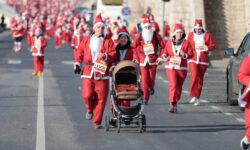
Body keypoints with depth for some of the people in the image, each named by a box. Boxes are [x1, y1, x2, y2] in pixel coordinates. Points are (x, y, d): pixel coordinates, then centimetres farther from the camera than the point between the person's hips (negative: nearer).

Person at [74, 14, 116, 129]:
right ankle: (90, 110, 25)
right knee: (87, 95, -9)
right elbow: (79, 52, 15)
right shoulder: (86, 40, 11)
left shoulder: (108, 42, 6)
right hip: (88, 72, 1)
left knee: (101, 98, -3)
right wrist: (77, 64, 3)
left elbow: (113, 55, -2)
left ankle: (97, 122, 6)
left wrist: (105, 56, -21)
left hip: (102, 73, -1)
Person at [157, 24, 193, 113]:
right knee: (173, 85, -17)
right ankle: (172, 104, -19)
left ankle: (175, 103, 27)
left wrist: (184, 55, -20)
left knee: (179, 86, 8)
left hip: (182, 68, 1)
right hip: (171, 68, -1)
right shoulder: (169, 43, 7)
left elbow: (191, 54, -1)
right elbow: (164, 52, 16)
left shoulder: (186, 43, 3)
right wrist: (164, 57, -5)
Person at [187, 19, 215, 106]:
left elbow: (212, 46, 2)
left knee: (200, 79, 6)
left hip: (203, 61, 1)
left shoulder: (207, 35, 3)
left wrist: (206, 48, -18)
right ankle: (193, 96, -19)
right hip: (193, 60, -1)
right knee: (194, 76, -22)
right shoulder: (191, 35, 6)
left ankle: (197, 98, 15)